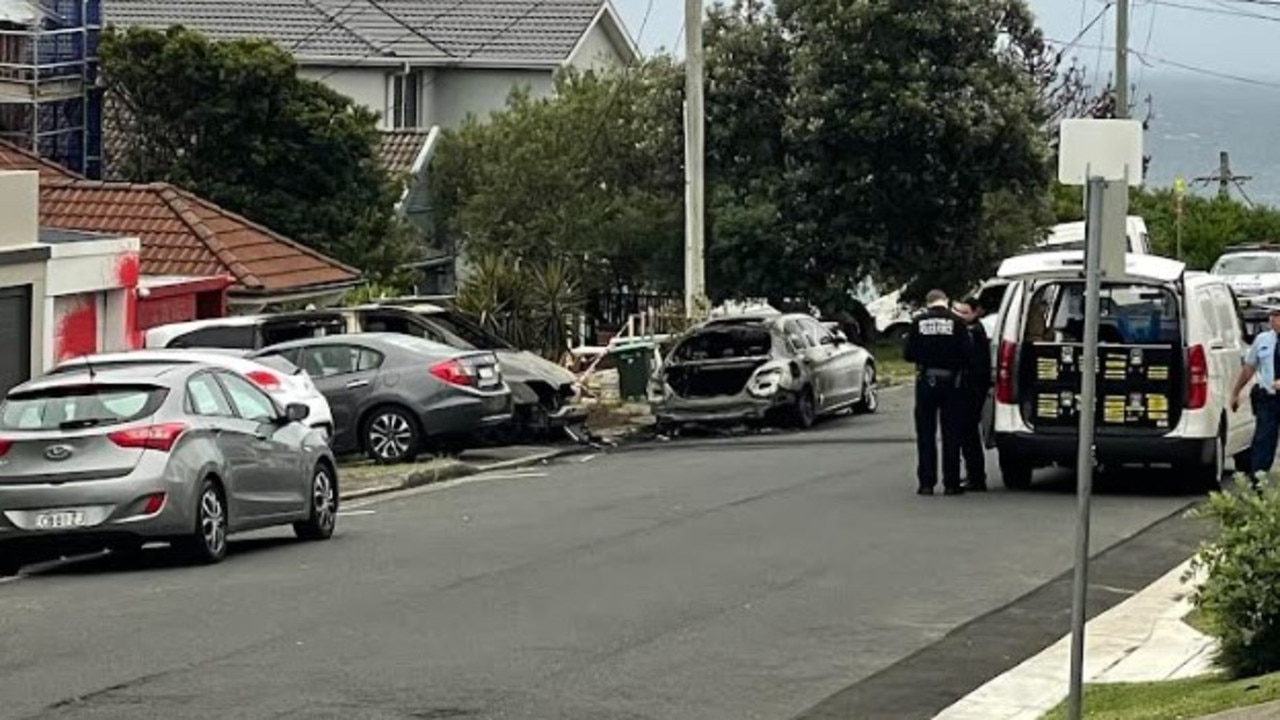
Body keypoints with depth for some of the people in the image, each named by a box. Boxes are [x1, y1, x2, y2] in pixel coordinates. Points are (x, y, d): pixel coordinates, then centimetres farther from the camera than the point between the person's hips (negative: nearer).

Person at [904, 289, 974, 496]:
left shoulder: (918, 322, -2)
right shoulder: (956, 322, -7)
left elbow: (908, 354, -1)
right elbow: (967, 353, -11)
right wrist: (959, 365, 10)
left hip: (926, 382, 1)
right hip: (951, 382, -1)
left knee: (926, 435, 8)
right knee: (951, 435, 6)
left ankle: (926, 482, 6)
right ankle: (951, 483, 5)